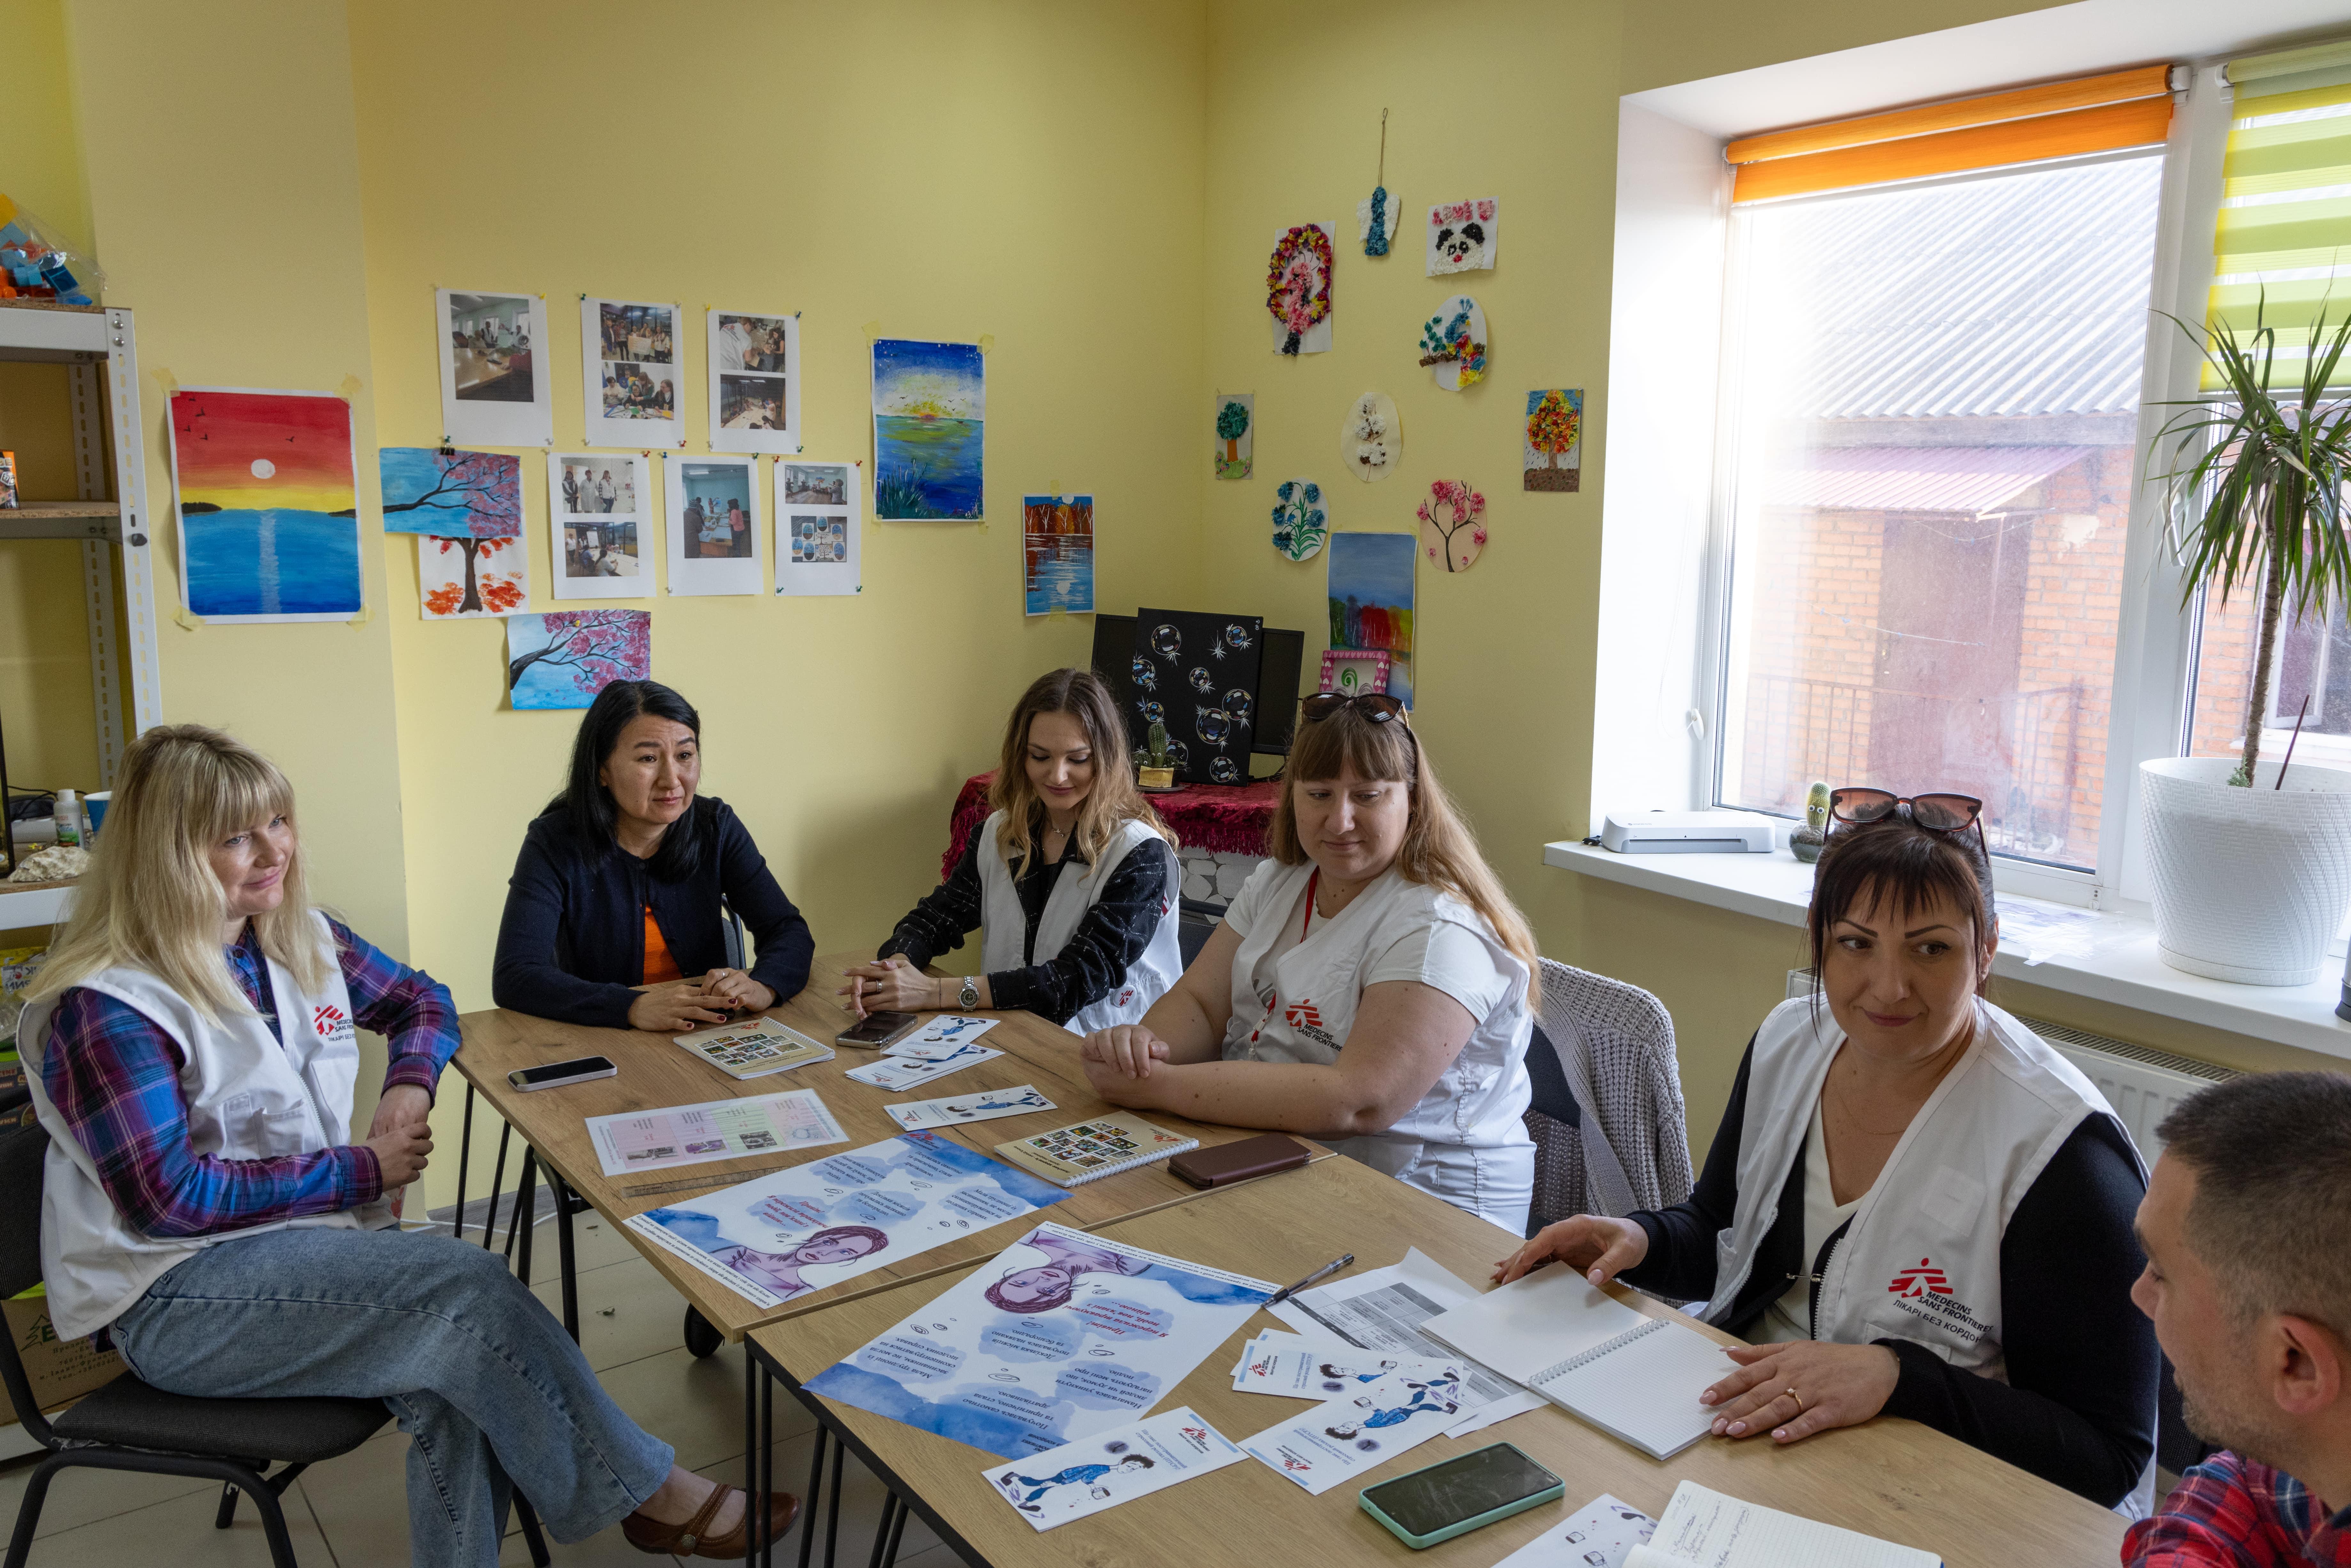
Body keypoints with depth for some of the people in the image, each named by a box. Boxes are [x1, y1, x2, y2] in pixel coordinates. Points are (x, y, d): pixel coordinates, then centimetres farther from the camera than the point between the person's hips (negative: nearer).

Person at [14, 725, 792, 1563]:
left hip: (313, 1230, 6)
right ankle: (647, 1493, -10)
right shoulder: (103, 1007, -15)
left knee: (461, 1384, -24)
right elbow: (169, 1197, -18)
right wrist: (363, 1171, -14)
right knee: (469, 1289, -25)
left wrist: (410, 1085, -2)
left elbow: (425, 1003, 21)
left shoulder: (300, 940, 6)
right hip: (174, 1295, -6)